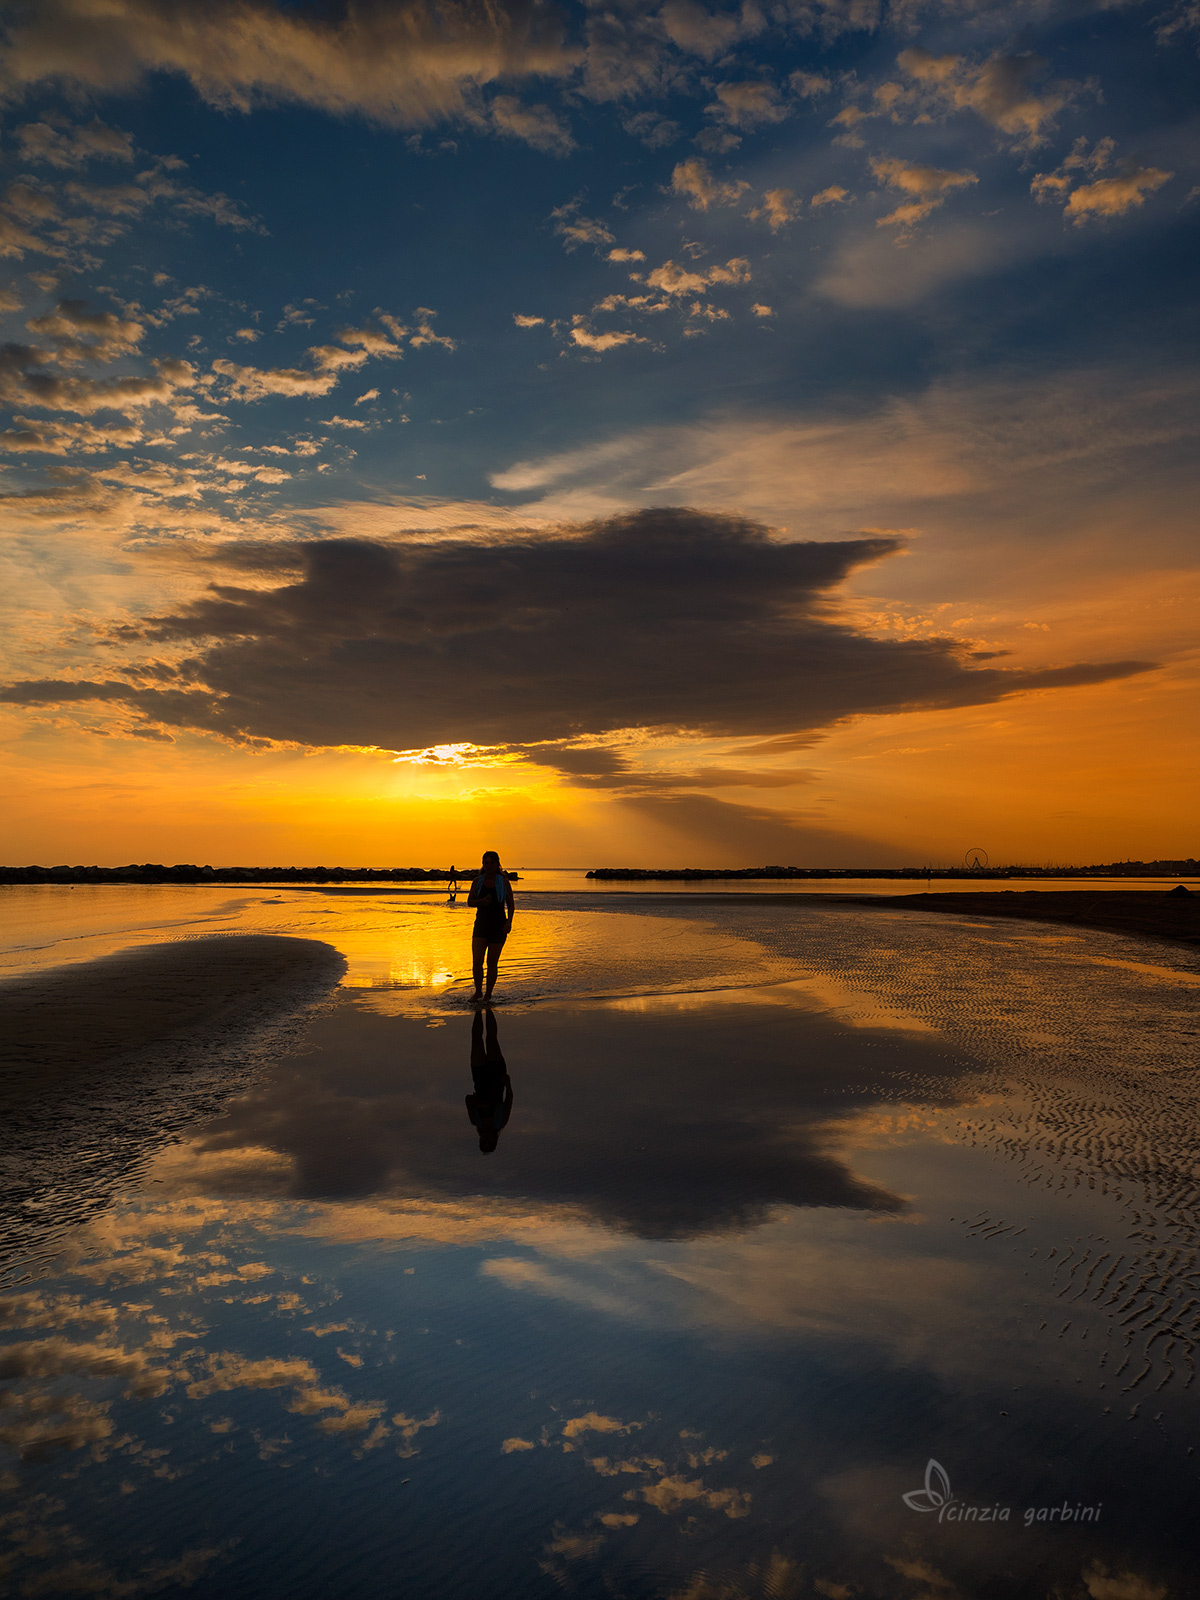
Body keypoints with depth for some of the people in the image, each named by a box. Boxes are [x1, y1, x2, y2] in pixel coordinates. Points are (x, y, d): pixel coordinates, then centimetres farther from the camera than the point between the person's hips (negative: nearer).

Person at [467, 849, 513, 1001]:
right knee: (477, 961, -9)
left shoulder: (503, 882, 0)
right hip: (481, 926, 1)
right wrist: (481, 901, -13)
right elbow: (469, 901, 9)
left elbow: (510, 904, 3)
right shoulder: (478, 881, 5)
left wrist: (509, 921, -11)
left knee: (492, 963, 2)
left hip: (498, 927, -1)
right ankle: (478, 991, 11)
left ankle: (488, 994, 16)